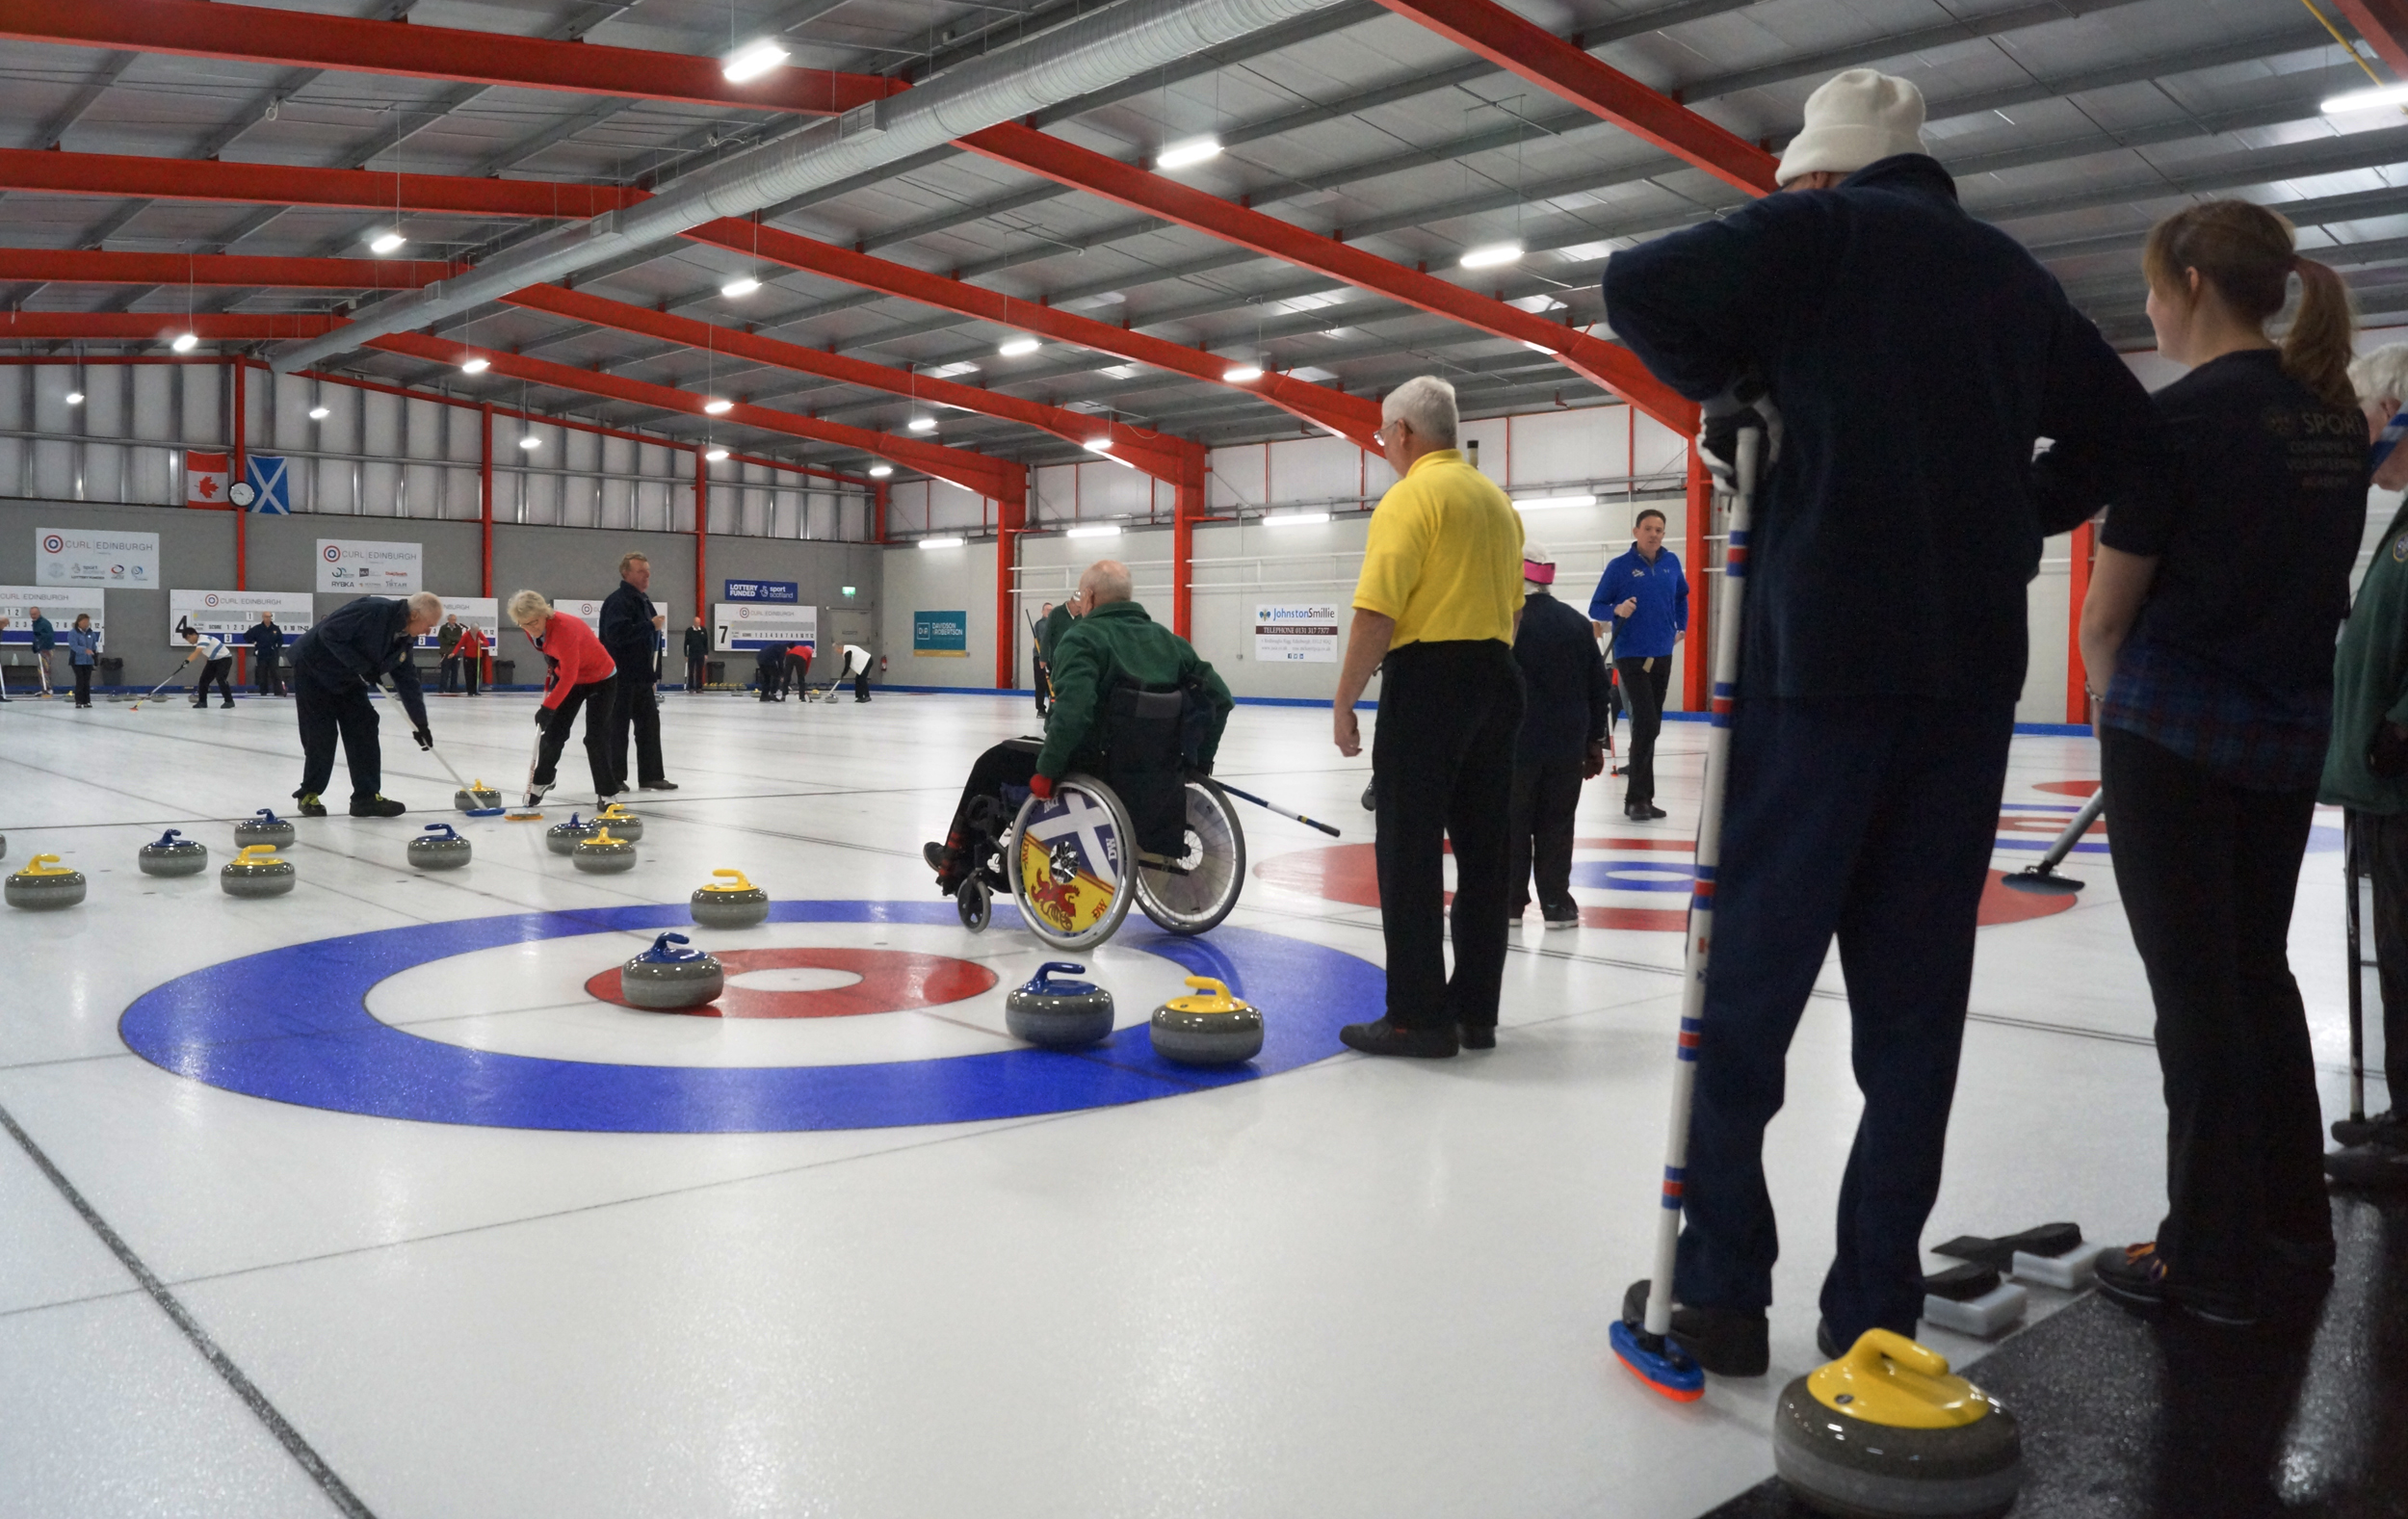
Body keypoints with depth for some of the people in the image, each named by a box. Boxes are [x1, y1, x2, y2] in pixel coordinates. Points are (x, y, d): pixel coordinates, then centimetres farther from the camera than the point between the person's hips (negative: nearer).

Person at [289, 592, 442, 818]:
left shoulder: (405, 639, -3)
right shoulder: (373, 610, -30)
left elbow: (407, 680, 2)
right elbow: (328, 633, -30)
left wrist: (420, 723, -1)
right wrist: (361, 666, -31)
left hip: (347, 680, 8)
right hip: (314, 670, -8)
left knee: (364, 729, -2)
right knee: (321, 734, -7)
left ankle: (367, 797, 1)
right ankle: (309, 795, 10)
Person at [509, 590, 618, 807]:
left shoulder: (564, 628, -36)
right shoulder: (533, 629, -12)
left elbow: (569, 676, -35)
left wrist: (547, 707, -35)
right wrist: (549, 684, 9)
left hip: (601, 679, -7)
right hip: (566, 676, 7)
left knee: (596, 737, -12)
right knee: (553, 731, 5)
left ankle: (607, 793, -2)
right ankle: (540, 781, 25)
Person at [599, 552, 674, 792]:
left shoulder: (645, 603, 18)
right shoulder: (617, 601, -12)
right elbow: (617, 633, -27)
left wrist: (654, 676, 20)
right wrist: (650, 626, -23)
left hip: (642, 678, 9)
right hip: (620, 678, -9)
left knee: (650, 725, 8)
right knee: (617, 728, -2)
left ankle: (651, 776, 13)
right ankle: (614, 779, 5)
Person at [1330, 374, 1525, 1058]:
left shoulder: (1411, 497, -11)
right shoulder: (1496, 499, 15)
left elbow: (1376, 614, -18)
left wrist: (1344, 701, -11)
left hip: (1425, 681, -8)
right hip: (1496, 682, 8)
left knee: (1411, 854, -3)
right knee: (1484, 852, 9)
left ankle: (1418, 1015, -1)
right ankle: (1475, 1011, 16)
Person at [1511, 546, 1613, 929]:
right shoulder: (1578, 623, 7)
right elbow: (1599, 687, 11)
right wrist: (1594, 741, 17)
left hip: (1516, 743, -4)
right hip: (1567, 746, 4)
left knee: (1511, 824, 5)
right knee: (1557, 825, 9)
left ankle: (1509, 901, 8)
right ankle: (1556, 903, 10)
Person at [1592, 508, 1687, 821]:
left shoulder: (1671, 562, 5)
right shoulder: (1620, 567, -8)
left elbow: (1681, 595, 23)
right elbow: (1596, 607, -6)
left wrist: (1681, 627, 16)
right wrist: (1617, 610, -25)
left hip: (1662, 656, 5)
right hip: (1632, 655, -5)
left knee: (1650, 726, 10)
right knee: (1647, 723, -16)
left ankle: (1642, 797, 18)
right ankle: (1636, 798, -9)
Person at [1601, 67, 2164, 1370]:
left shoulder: (1823, 233, 1)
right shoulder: (2011, 272, 18)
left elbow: (1640, 285, -13)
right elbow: (2122, 433, 22)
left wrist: (1728, 387, 2)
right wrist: (2008, 523, 16)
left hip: (1824, 661, -5)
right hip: (1967, 674, 6)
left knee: (1750, 974, 1)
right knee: (1916, 994, 7)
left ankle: (1722, 1291, 6)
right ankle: (1877, 1307, 13)